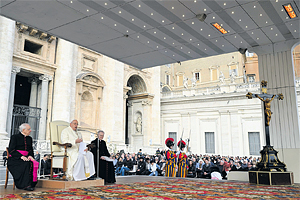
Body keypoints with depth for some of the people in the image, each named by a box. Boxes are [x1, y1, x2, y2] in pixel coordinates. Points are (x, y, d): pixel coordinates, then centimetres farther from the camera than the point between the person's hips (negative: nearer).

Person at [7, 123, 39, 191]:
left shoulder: (29, 138, 19)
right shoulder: (14, 137, 2)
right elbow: (11, 150, -7)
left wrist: (30, 156, -7)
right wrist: (21, 156, -20)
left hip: (26, 158, 5)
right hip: (15, 158, -5)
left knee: (34, 163, -28)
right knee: (27, 164, -34)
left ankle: (31, 184, -27)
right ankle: (25, 185, -30)